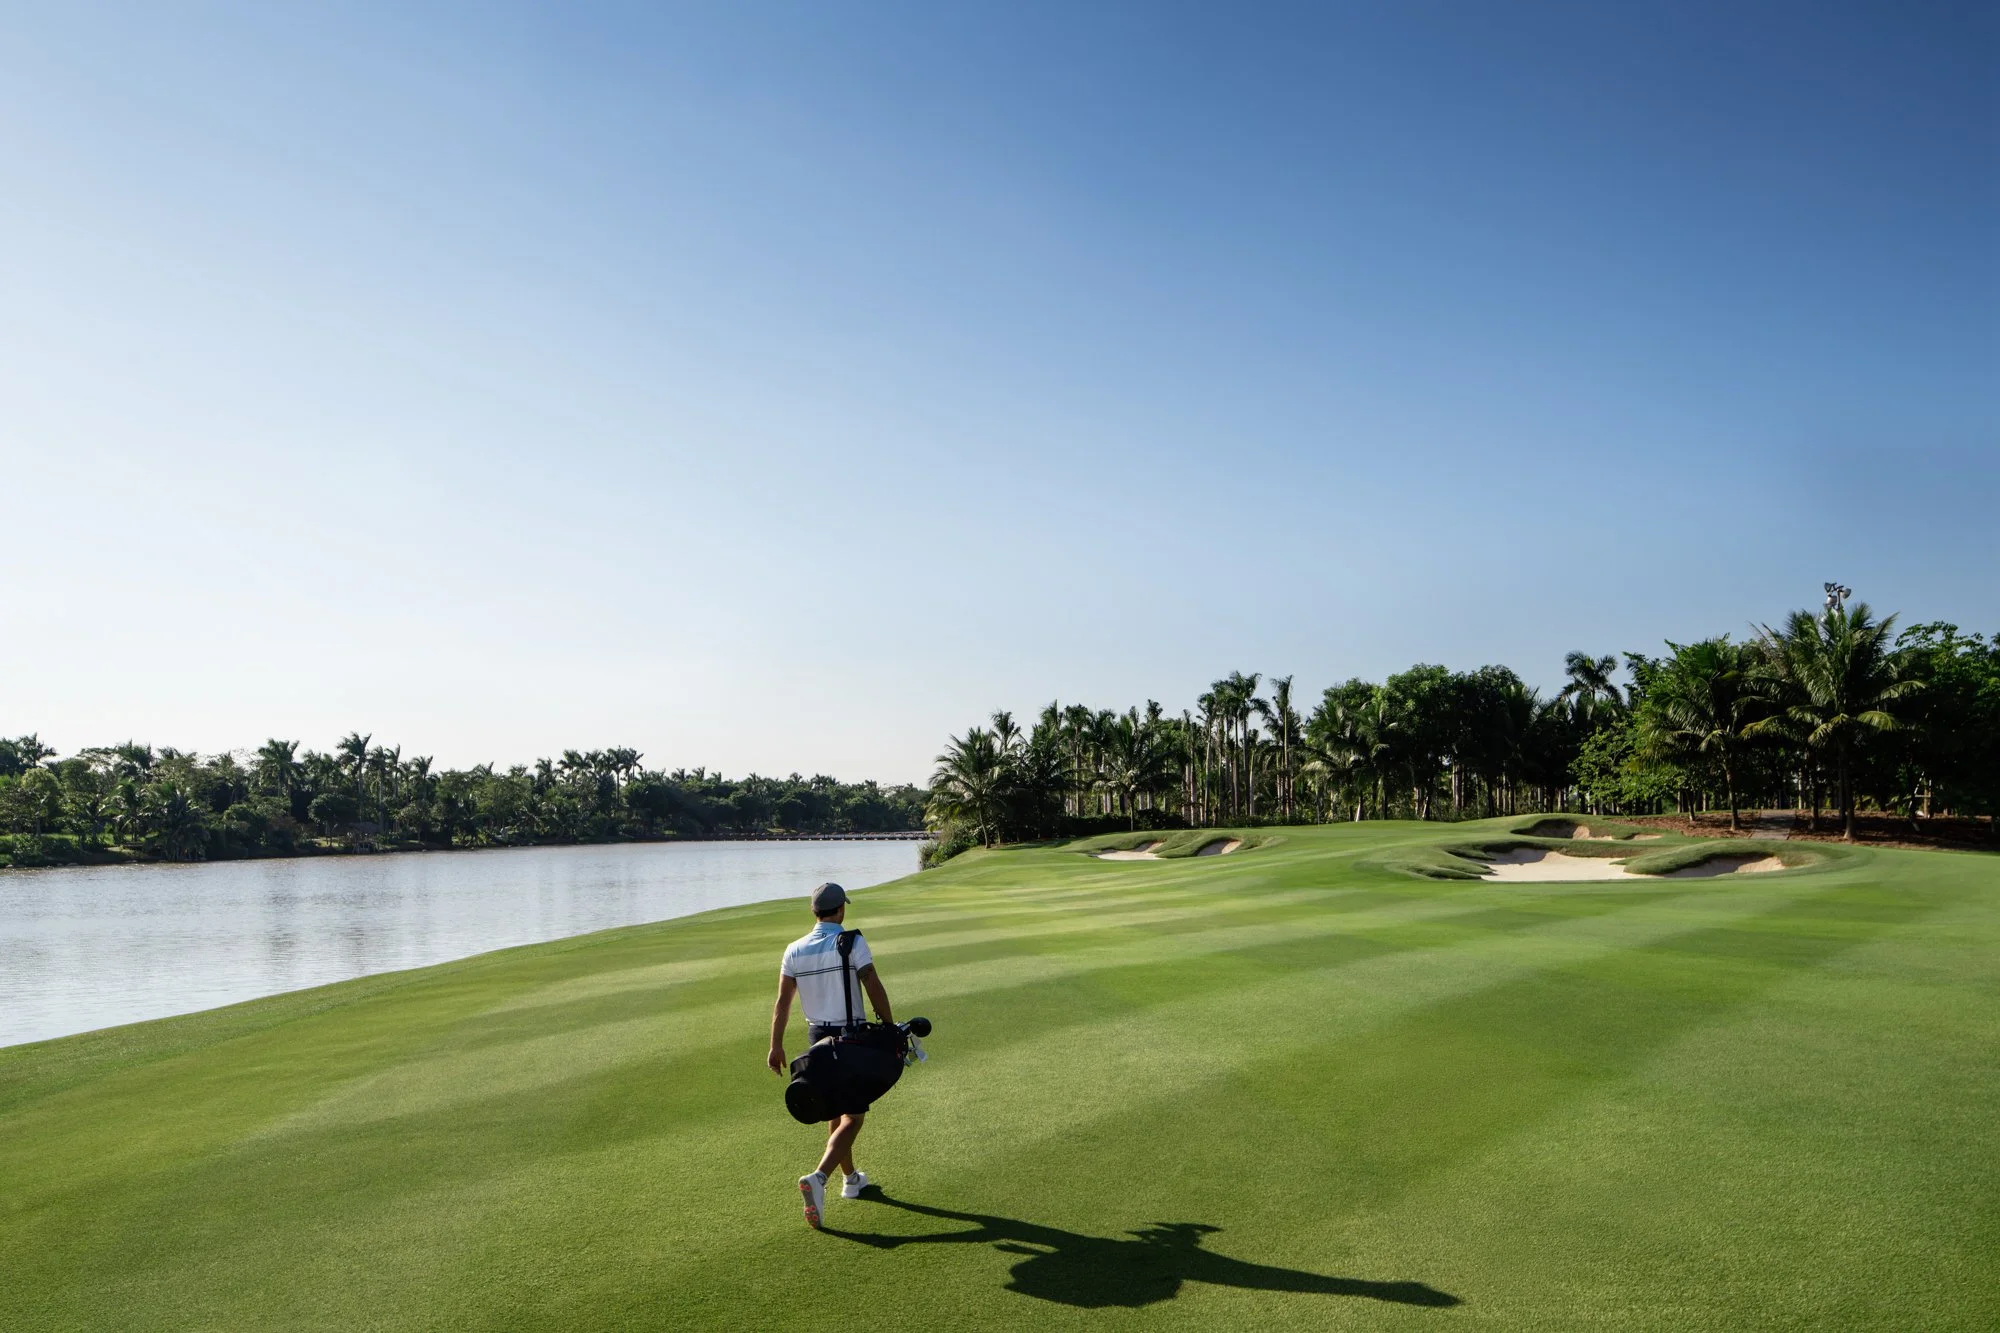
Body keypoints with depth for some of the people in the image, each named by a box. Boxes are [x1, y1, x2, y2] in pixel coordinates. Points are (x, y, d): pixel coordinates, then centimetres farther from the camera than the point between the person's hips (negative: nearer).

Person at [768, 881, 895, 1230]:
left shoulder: (795, 950, 1)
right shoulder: (852, 943, -13)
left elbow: (782, 1001, -1)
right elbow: (874, 988, -17)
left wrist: (776, 1045, 2)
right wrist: (891, 1029, -10)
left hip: (817, 1037, 6)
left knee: (835, 1111, 21)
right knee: (852, 1117, -3)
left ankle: (850, 1178, 32)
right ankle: (818, 1177, -22)